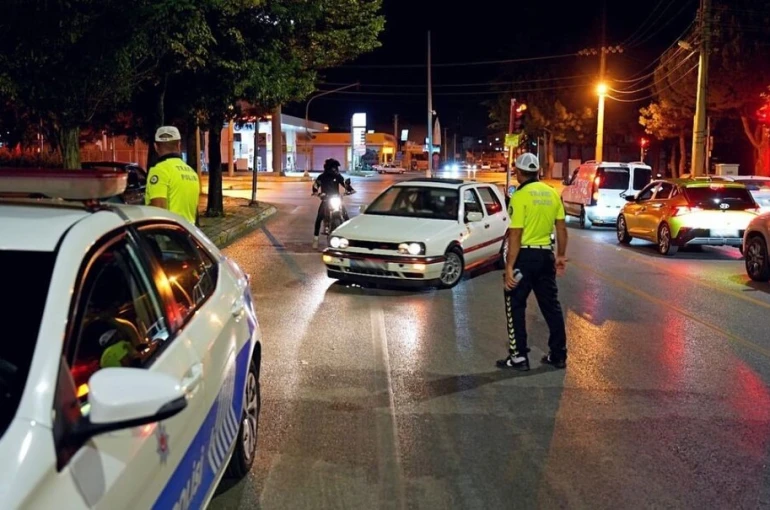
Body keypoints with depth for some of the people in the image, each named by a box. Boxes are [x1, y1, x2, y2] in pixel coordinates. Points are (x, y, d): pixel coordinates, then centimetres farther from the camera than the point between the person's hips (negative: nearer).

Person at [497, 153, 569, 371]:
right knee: (551, 305, 14)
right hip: (546, 255, 6)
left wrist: (509, 266, -17)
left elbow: (515, 235, -18)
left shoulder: (520, 196, -14)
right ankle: (558, 355, 19)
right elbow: (561, 227, 8)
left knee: (515, 306, 5)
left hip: (525, 256, -6)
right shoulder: (552, 193, 5)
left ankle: (519, 357, 6)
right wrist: (561, 255, 18)